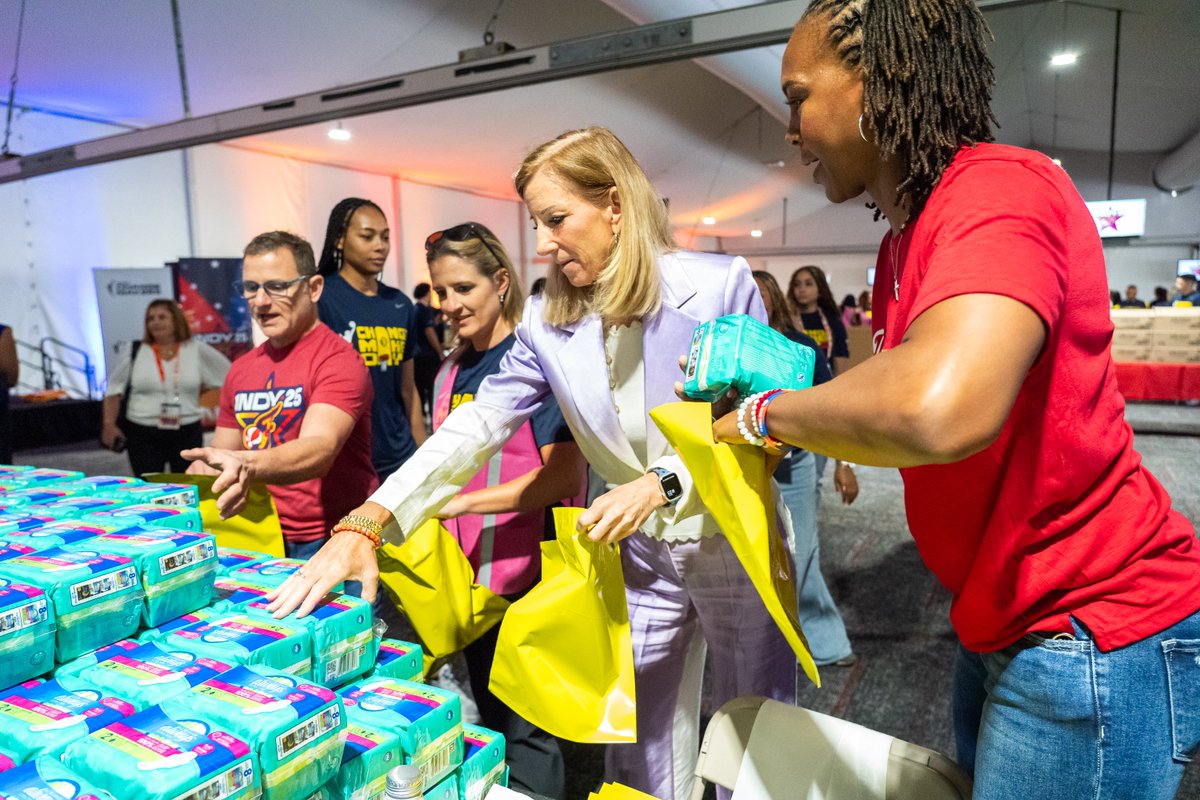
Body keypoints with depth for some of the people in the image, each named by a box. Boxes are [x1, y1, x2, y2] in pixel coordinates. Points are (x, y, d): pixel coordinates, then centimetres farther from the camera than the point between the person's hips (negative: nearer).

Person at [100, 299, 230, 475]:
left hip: (187, 434, 0)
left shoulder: (197, 350, 1)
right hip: (143, 435, 0)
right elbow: (114, 392, 4)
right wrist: (109, 425, -5)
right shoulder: (134, 354, 1)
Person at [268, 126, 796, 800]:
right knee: (638, 746, 15)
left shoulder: (723, 285, -14)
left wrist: (662, 483, -24)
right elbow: (478, 425, -10)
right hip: (642, 554, 3)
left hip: (735, 543, -2)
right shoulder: (549, 322, -4)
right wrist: (364, 525, -20)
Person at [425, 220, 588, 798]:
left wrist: (463, 501, -23)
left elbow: (564, 474, -19)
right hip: (469, 577, 7)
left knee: (525, 731, 5)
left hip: (526, 577, -7)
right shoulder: (450, 372, 10)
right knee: (488, 716, 21)